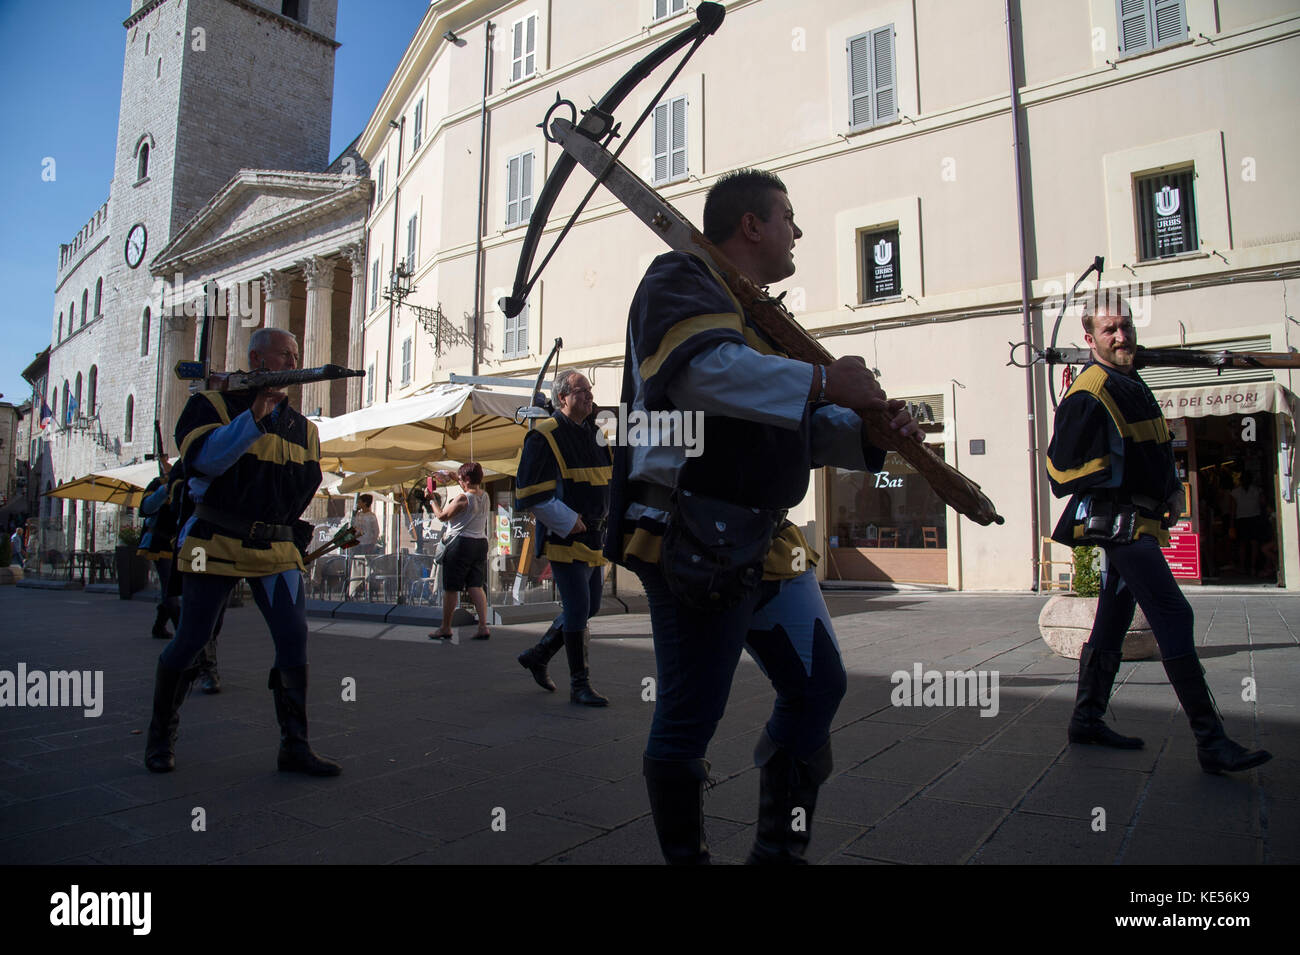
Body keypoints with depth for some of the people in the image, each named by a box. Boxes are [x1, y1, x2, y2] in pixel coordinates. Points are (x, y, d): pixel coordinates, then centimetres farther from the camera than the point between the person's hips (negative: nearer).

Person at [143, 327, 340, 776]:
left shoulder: (302, 427, 14)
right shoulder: (213, 404, 1)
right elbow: (202, 457, -17)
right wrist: (255, 416, -24)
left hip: (276, 548, 4)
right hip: (215, 543, -3)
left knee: (294, 638, -6)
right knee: (190, 641, 3)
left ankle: (295, 747, 1)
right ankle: (161, 735, 27)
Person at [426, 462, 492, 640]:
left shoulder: (462, 498, -15)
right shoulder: (484, 496, 7)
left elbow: (442, 516, -5)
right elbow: (472, 488, 29)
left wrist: (432, 498, 9)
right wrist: (449, 476, 33)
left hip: (461, 544, -7)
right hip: (481, 543, 7)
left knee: (451, 588, 4)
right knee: (476, 587, 8)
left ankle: (445, 628, 14)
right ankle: (483, 627, -1)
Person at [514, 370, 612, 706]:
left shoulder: (594, 434, 14)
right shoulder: (544, 437, -10)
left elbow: (610, 480, 25)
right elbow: (530, 493, -16)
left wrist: (606, 517, 10)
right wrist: (568, 522, -16)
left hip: (595, 538, 8)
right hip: (565, 539, -8)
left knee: (589, 607, 13)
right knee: (577, 609, -6)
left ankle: (537, 655, 32)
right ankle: (579, 685, 6)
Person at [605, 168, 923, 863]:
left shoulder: (759, 319, 24)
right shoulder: (680, 280, -4)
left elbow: (799, 432, 23)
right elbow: (700, 367, -27)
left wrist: (871, 430, 4)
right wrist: (822, 382, -19)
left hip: (765, 544, 10)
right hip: (695, 542, -10)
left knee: (818, 686, 14)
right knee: (690, 716, 0)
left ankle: (780, 851, 29)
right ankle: (685, 857, 22)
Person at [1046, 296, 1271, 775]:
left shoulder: (1131, 382, 18)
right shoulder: (1091, 391, -14)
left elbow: (1156, 450, 27)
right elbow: (1063, 467, -19)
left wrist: (1172, 488, 12)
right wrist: (1121, 481, -15)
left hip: (1137, 522, 10)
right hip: (1121, 522, -10)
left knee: (1113, 623, 13)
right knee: (1174, 618, -12)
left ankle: (1087, 719, 23)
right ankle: (1211, 743, -8)